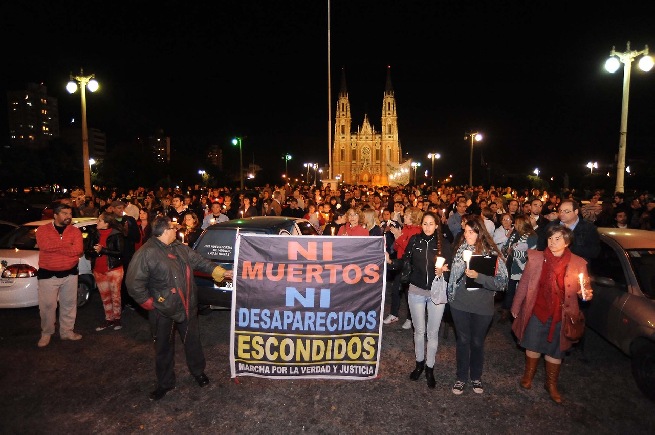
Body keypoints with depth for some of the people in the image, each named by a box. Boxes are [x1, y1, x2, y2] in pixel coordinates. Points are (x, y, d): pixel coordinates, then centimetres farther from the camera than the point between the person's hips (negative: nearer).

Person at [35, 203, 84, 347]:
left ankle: (67, 331, 25)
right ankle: (46, 334, 22)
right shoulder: (43, 229, -3)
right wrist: (67, 245, -16)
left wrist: (54, 246, -16)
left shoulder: (75, 231, 0)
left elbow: (78, 250, -15)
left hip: (70, 274, 2)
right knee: (47, 305, 4)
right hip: (48, 274, -2)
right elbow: (44, 245, -23)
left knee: (69, 304, 11)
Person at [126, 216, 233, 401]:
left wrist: (221, 272, 3)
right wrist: (150, 304, -12)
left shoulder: (181, 248, 4)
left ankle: (198, 372, 39)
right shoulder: (146, 253, -16)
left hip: (188, 307, 5)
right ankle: (165, 383, 30)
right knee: (164, 348, 11)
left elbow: (200, 262, 10)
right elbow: (134, 284, -15)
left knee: (193, 341, 17)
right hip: (163, 311, -5)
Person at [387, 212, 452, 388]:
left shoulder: (443, 243, -5)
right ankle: (419, 363, 33)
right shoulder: (414, 240, -2)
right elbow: (404, 261, -3)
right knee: (419, 330, 13)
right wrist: (390, 261, -20)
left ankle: (430, 368, 24)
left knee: (432, 332, 8)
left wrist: (444, 270, -22)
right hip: (416, 291, 1)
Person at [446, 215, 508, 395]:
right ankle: (461, 377, 32)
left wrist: (478, 276, -29)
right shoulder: (461, 249, -2)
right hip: (460, 304, 2)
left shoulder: (492, 253, -13)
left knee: (477, 342, 15)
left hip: (482, 306, -2)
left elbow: (502, 282, -19)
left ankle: (476, 377, 37)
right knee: (463, 340, 14)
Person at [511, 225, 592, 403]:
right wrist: (516, 307, 1)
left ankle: (551, 384, 36)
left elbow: (584, 288, 4)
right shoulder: (536, 257, -7)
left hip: (561, 316, 0)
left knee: (555, 351, 14)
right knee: (533, 346, 15)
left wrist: (587, 294, -20)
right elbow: (524, 284, -2)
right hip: (536, 312, 0)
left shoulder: (578, 263, -6)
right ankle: (528, 376, 40)